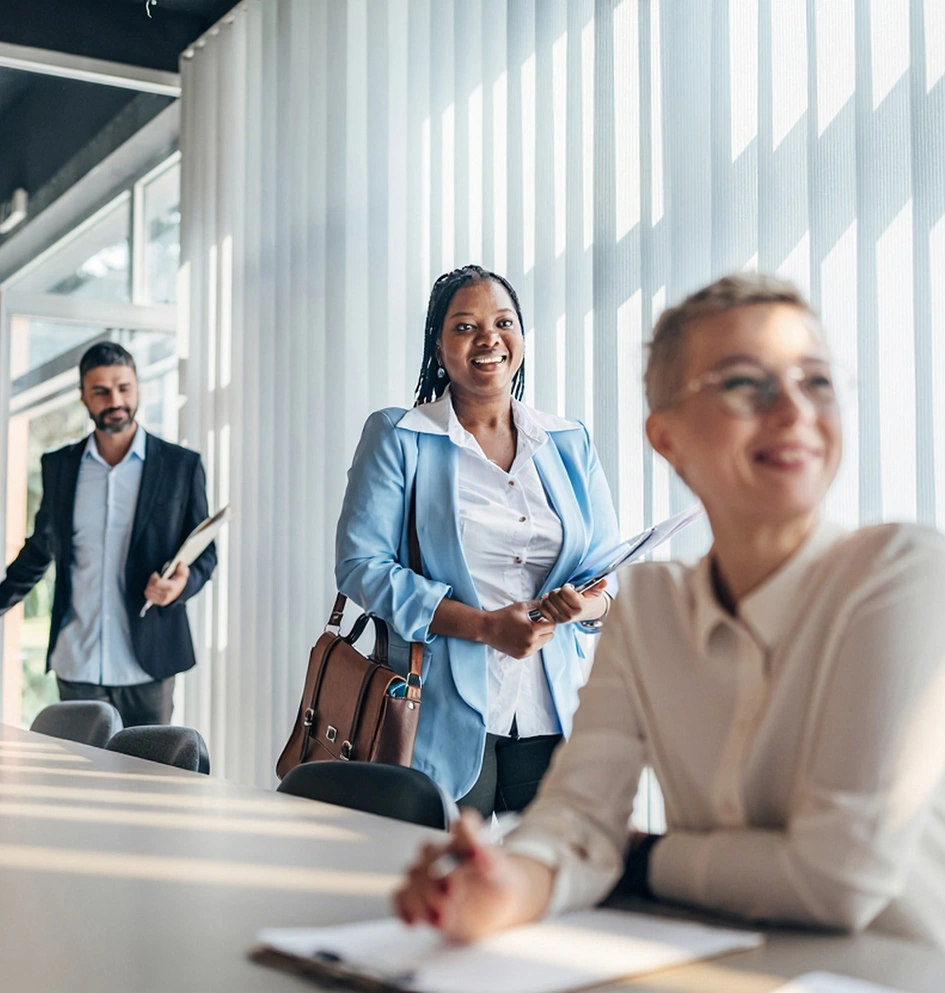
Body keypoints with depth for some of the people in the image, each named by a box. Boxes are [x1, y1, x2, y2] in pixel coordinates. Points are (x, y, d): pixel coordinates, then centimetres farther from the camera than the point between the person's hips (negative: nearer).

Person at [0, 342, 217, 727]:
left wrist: (182, 583, -15)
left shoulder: (182, 466, 1)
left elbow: (204, 552, 5)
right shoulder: (58, 465, 9)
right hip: (77, 666, 2)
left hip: (147, 664, -2)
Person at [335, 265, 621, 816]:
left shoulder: (570, 444, 12)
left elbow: (611, 572, 13)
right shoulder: (398, 436, 2)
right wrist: (485, 626, -14)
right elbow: (362, 566, -6)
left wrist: (588, 604, -12)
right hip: (445, 716, -3)